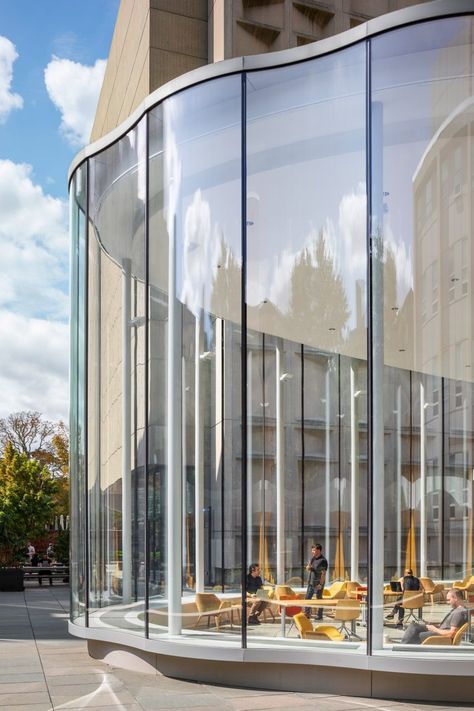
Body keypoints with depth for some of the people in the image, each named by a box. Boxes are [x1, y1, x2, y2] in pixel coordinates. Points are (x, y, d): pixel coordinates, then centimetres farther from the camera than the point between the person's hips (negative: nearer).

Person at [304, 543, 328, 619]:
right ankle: (307, 614, 18)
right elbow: (308, 568, 19)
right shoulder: (312, 558, 11)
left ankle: (319, 615, 8)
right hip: (311, 582, 8)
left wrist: (321, 584, -19)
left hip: (318, 583, -8)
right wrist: (308, 567, -5)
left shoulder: (323, 561, -13)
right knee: (307, 598, 10)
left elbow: (323, 573, -16)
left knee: (319, 599, 0)